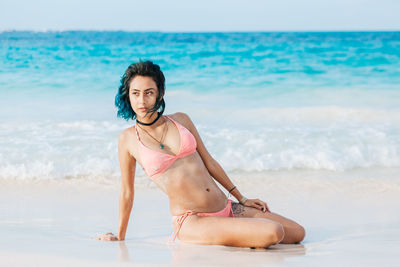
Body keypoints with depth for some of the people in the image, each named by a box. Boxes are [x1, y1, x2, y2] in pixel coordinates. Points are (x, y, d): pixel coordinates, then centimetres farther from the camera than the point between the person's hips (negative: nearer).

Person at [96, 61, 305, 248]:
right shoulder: (128, 139, 0)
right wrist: (120, 237, 16)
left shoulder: (181, 120, 8)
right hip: (192, 221, -5)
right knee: (272, 233, -25)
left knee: (297, 233, 2)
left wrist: (241, 198, 16)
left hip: (228, 209, 5)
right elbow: (127, 192, 9)